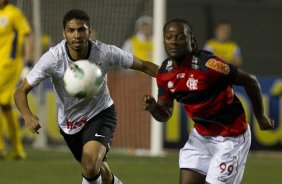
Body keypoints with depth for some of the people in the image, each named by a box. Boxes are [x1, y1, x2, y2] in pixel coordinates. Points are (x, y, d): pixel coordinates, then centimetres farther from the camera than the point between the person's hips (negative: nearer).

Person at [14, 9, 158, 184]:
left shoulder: (106, 53, -25)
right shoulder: (52, 58, -27)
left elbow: (143, 66, -11)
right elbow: (21, 91, -22)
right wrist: (28, 116, -41)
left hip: (100, 113, -2)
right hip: (69, 122, 2)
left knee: (90, 168, -29)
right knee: (98, 167, 22)